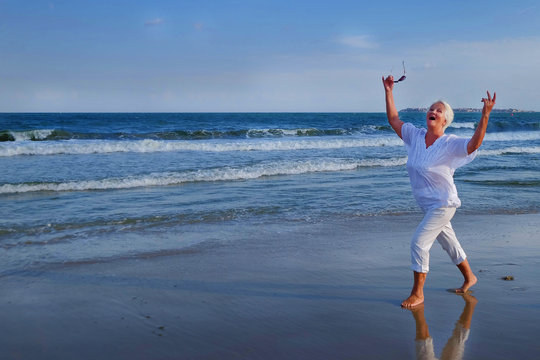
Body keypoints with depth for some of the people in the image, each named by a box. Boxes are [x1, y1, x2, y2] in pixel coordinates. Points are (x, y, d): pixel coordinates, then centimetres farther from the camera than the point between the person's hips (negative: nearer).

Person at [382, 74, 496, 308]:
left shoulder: (450, 144, -16)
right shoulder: (415, 136, 0)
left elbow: (474, 143, -33)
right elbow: (393, 119, 5)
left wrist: (485, 115, -42)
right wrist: (389, 92, 1)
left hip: (443, 204, -7)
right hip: (426, 204, 7)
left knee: (419, 242, -12)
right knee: (448, 241, 20)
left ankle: (417, 294, 1)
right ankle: (469, 278, 41)